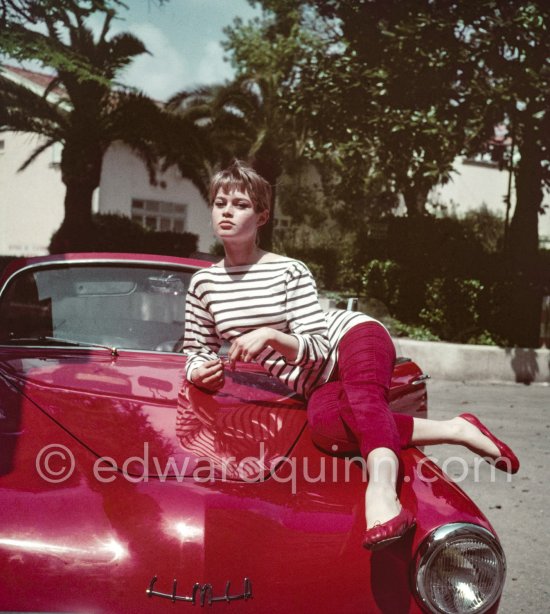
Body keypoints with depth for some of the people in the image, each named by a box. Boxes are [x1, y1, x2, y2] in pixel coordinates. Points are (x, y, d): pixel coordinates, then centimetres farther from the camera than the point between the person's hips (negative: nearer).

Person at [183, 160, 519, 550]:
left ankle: (382, 488, -67)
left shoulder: (290, 272, -9)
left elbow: (316, 350, -12)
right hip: (319, 385, 3)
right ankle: (453, 430, -29)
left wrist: (271, 336, -30)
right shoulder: (203, 284, 3)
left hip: (355, 337, -2)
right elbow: (197, 351, 9)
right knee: (325, 423, -35)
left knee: (362, 392, -40)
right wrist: (199, 372, -15)